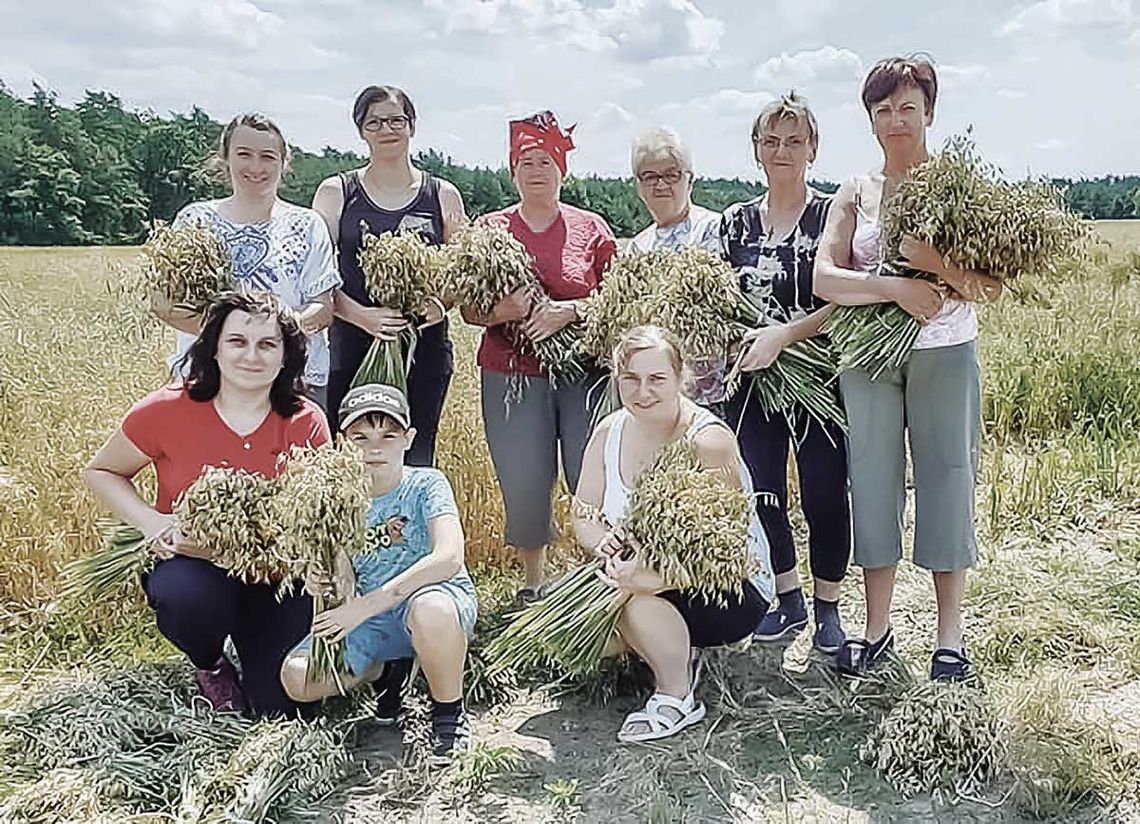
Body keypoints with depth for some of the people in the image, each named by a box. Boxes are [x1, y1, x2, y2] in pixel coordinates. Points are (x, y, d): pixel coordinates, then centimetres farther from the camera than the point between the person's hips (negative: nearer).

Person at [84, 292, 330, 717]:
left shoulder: (306, 422, -11)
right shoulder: (166, 410, -14)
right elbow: (101, 471, 2)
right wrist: (151, 522, -17)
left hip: (273, 570, 1)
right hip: (186, 559, 0)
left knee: (279, 708, -11)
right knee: (188, 599, -37)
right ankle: (210, 665, 2)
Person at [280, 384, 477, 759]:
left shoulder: (425, 484, -11)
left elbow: (449, 558, -28)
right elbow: (345, 590, -4)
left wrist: (366, 605, -31)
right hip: (372, 620, 4)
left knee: (430, 608, -41)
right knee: (297, 678, -16)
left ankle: (449, 713, -13)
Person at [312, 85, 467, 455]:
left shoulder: (443, 195, 10)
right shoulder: (336, 192, 7)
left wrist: (442, 304, -10)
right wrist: (363, 315, -16)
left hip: (424, 349, 1)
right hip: (352, 346, -1)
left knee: (415, 460, 5)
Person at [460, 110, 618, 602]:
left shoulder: (591, 228, 7)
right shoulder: (490, 228, 8)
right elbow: (468, 309, 5)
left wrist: (569, 311, -13)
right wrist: (499, 312, -16)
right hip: (511, 374, 1)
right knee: (524, 488, 2)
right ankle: (534, 583, 23)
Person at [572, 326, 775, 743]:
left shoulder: (708, 441, -23)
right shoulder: (610, 431, -3)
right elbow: (582, 516, 0)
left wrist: (653, 577, -42)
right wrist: (604, 541, -24)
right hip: (646, 571, 7)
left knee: (638, 603, -34)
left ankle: (678, 697, -6)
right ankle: (675, 651, 8)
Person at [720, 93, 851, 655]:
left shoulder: (833, 214, -3)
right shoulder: (735, 221, 9)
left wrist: (783, 334, -20)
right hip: (752, 379, 4)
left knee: (825, 495, 0)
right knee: (760, 491, 7)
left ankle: (827, 608, 19)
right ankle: (789, 601, 26)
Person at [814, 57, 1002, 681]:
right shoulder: (856, 194, 6)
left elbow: (992, 283, -7)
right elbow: (824, 278, -8)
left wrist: (932, 258, -24)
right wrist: (895, 287, -21)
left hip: (944, 354, -2)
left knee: (947, 482, 3)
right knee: (873, 483, 7)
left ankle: (949, 634, 17)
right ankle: (877, 629, 20)